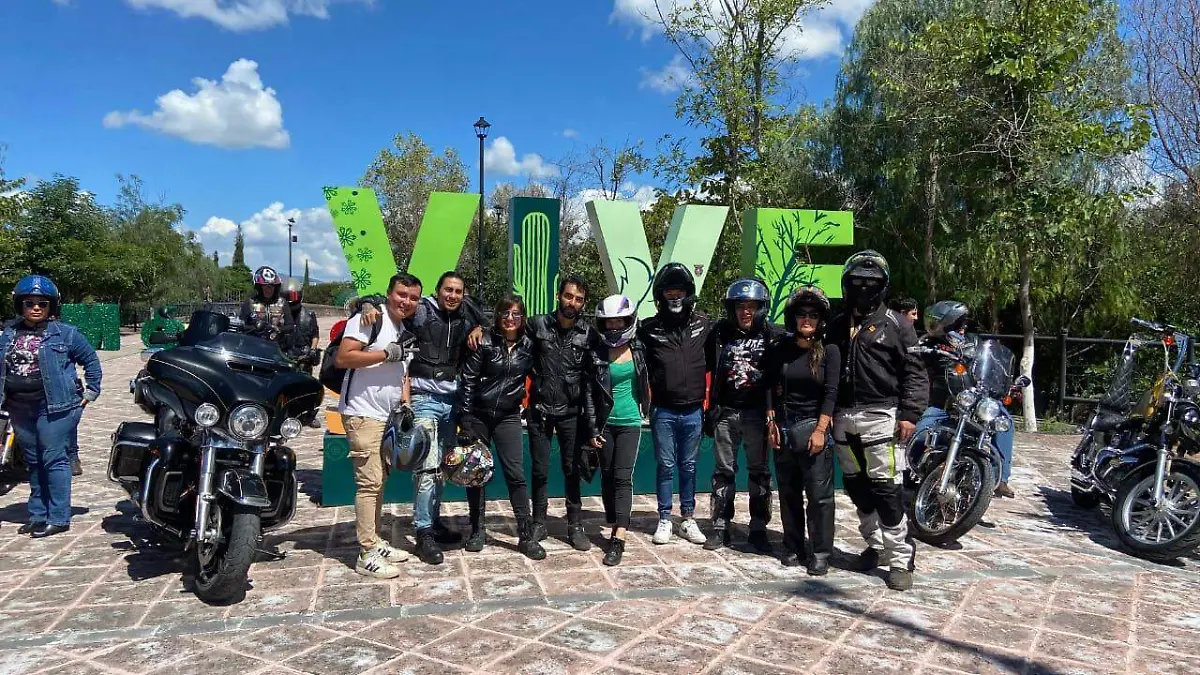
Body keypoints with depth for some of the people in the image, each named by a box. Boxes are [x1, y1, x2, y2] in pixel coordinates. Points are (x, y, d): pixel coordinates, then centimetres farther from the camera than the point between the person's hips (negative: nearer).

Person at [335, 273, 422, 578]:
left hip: (388, 416, 9)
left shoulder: (406, 332, 17)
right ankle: (367, 555, -5)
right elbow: (342, 358, -20)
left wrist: (406, 403, 9)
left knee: (380, 481, 15)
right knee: (369, 482, -10)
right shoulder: (369, 319, -11)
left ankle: (374, 541, 26)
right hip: (363, 414, -9)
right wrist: (385, 353, -20)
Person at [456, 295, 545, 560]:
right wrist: (465, 419, -12)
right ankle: (477, 530, 22)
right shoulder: (485, 341, -9)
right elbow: (467, 380, -9)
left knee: (516, 474, -4)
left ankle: (526, 536, 3)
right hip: (478, 415, -1)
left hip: (508, 416, 1)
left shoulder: (528, 345, -1)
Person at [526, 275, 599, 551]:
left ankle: (575, 526, 19)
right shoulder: (538, 325, -2)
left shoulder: (589, 334, -1)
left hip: (571, 413, 0)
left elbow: (594, 376, 3)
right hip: (540, 410, 0)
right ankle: (538, 524, 23)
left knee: (572, 471, 8)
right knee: (540, 471, 8)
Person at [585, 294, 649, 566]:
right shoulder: (597, 355, -2)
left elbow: (646, 384, 14)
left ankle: (618, 539, -11)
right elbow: (590, 394, -2)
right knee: (607, 477, 8)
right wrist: (593, 428, -5)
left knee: (622, 478, -8)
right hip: (605, 424, 1)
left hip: (629, 423, -1)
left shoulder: (639, 350, 1)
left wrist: (646, 410, 11)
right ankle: (615, 530, 21)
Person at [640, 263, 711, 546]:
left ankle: (688, 520, 22)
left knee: (688, 467, 11)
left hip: (693, 411, 2)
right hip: (663, 412, -1)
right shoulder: (649, 329, -2)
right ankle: (664, 520, 17)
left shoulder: (702, 324, 3)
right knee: (666, 467, 6)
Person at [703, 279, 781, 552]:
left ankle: (758, 528, 17)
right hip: (725, 413, 1)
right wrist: (711, 408, 5)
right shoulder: (719, 333, 1)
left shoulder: (772, 336, -2)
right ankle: (720, 527, 15)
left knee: (759, 472, 7)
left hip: (757, 413, -1)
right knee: (723, 471, 8)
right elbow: (707, 371, 6)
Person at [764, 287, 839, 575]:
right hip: (784, 427, 3)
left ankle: (820, 553, 5)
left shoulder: (829, 350, -1)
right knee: (788, 492, 9)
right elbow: (770, 388, 8)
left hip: (813, 425, -3)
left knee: (819, 493, -4)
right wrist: (772, 424, 1)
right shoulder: (779, 350, 7)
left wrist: (820, 430, -13)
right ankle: (793, 548, 20)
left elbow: (830, 393, -7)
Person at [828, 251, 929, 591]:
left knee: (886, 489, -7)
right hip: (843, 418, 5)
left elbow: (915, 372, -2)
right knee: (857, 487, 11)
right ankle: (875, 544, 27)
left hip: (880, 416, -5)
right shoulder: (837, 326, 15)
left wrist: (909, 414, -11)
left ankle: (900, 559, 1)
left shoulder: (896, 325, 1)